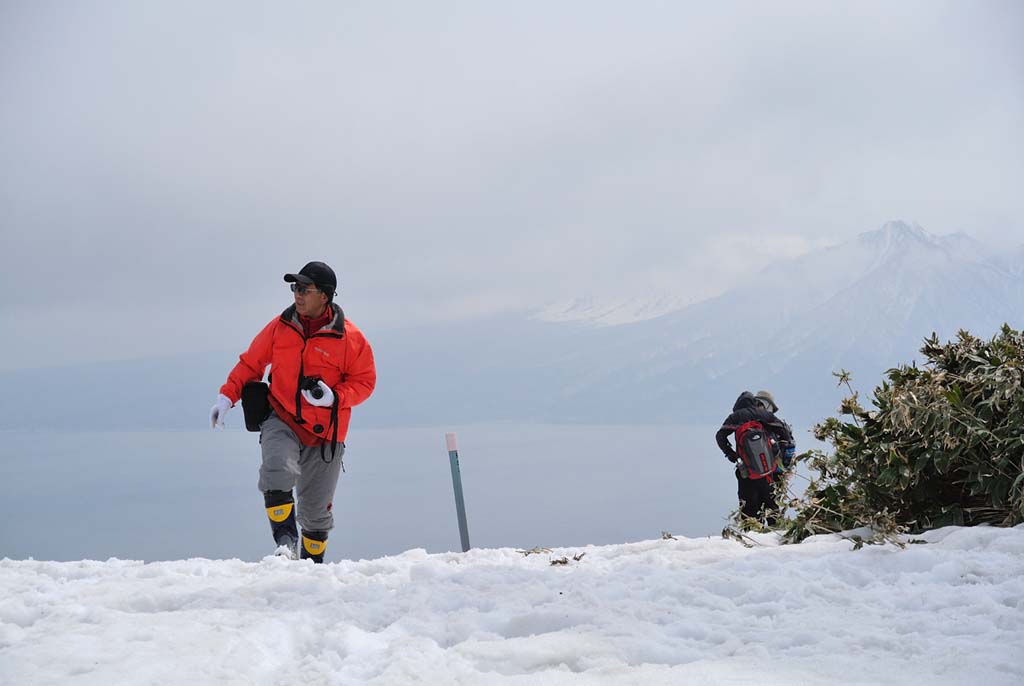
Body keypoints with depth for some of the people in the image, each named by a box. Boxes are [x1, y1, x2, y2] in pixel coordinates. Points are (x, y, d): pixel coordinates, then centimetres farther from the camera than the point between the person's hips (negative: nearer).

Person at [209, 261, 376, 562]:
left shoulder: (349, 337, -5)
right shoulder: (280, 327, 1)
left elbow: (364, 381, -1)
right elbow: (251, 363, 11)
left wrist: (334, 397, -18)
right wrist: (227, 396, 2)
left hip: (325, 432, -1)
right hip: (281, 420, 1)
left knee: (315, 510, 9)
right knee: (278, 470, -32)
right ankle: (285, 540, -23)